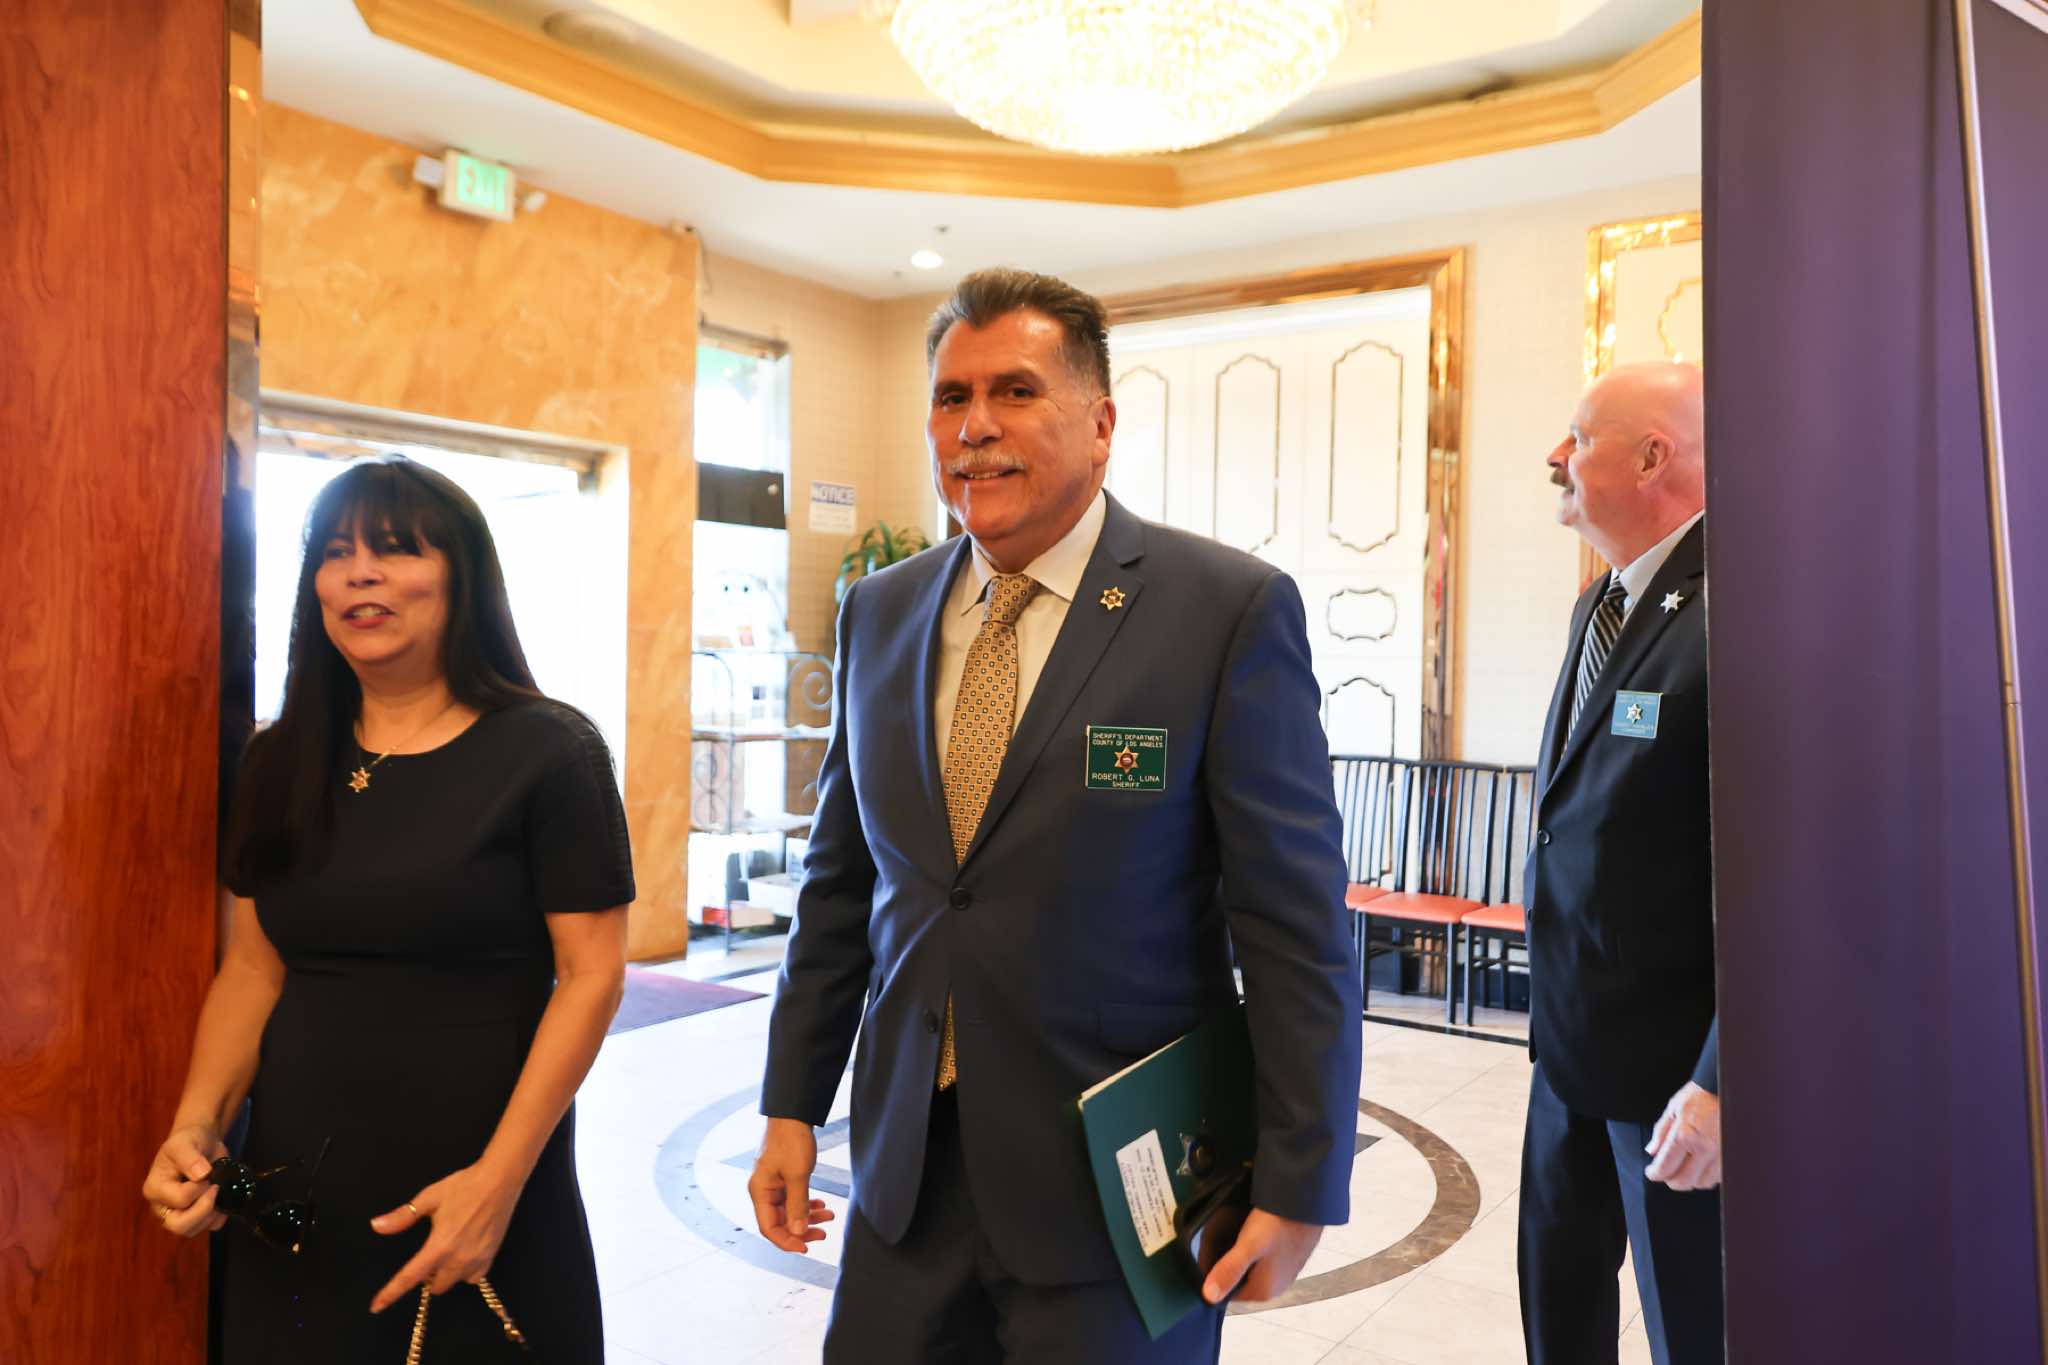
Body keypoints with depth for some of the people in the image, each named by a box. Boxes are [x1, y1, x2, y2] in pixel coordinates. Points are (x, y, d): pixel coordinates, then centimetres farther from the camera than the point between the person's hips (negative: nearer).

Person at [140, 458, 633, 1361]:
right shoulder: (284, 762, 5)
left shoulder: (546, 751, -11)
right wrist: (197, 1124, -5)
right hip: (294, 1187, 5)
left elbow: (591, 974, -13)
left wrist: (500, 1178, -18)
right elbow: (252, 966, 10)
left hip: (473, 1180, -4)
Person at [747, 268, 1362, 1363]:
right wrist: (793, 1105, 10)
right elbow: (841, 881, 9)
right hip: (907, 1163, 5)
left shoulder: (1230, 609, -12)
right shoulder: (879, 613, 4)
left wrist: (1298, 1188, -9)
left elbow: (1296, 923, -11)